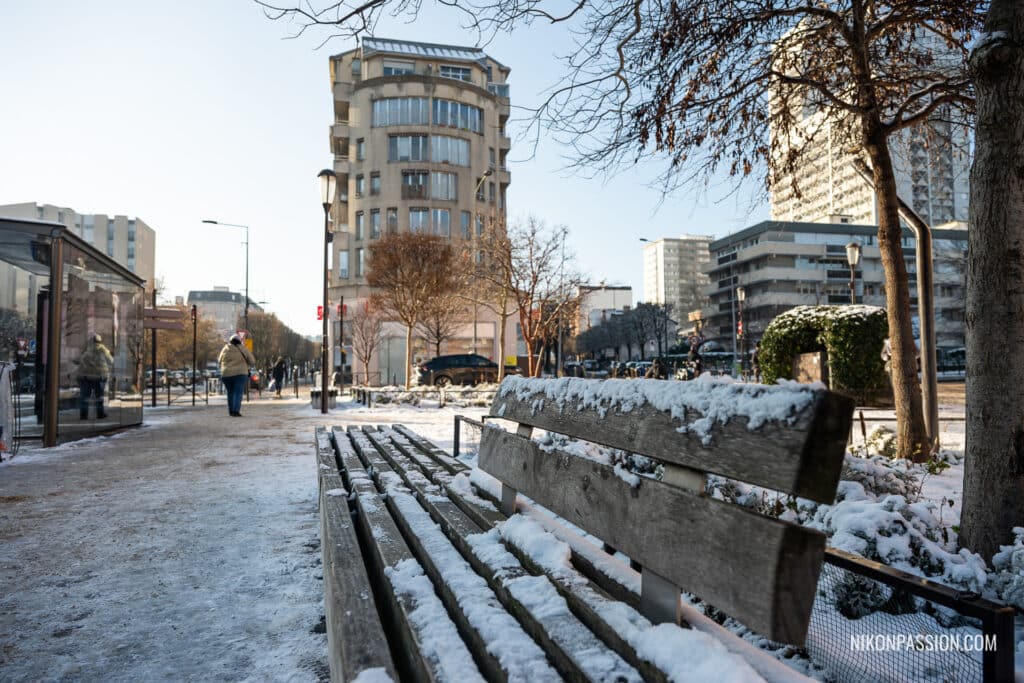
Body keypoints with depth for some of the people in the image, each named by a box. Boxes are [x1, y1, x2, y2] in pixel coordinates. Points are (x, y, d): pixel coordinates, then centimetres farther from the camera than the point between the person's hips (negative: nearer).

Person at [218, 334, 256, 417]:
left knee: (230, 393, 15)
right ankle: (236, 411, -17)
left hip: (226, 374, 3)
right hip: (239, 374, -3)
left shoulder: (225, 349, 5)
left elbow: (219, 361, 16)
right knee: (238, 393, -4)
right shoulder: (243, 349, -1)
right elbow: (252, 361, 2)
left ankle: (231, 411, 18)